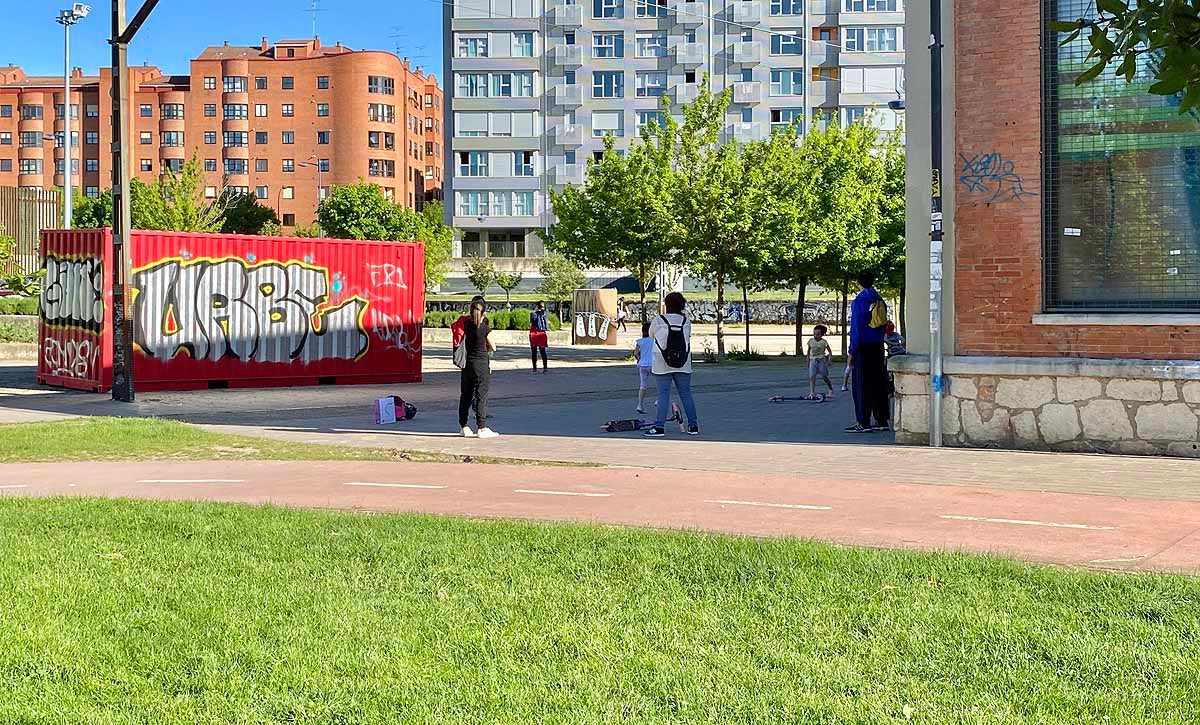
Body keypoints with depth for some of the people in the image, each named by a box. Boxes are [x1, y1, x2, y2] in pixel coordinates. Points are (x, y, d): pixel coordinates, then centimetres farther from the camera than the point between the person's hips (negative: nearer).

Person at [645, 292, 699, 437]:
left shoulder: (658, 321, -7)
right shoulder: (686, 321, -1)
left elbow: (651, 335, 8)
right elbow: (688, 337, 7)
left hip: (662, 365, -2)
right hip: (683, 365, 3)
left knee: (663, 395, -1)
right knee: (686, 394, 9)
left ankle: (659, 427, -4)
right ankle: (693, 425, 13)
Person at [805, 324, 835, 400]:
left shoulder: (824, 342, -4)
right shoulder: (811, 340, 5)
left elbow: (830, 352, -1)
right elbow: (808, 351, 16)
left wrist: (829, 360, -13)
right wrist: (808, 361, 16)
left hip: (821, 360, -3)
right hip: (813, 360, 3)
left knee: (824, 377, 6)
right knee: (812, 377, -12)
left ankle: (831, 390, 30)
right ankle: (812, 393, -19)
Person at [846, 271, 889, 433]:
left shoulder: (859, 301, -10)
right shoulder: (880, 301, 10)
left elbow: (856, 327, -12)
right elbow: (884, 324, 14)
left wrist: (852, 350, -10)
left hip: (864, 346, -7)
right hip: (878, 346, 7)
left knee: (862, 385, -5)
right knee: (878, 383, 11)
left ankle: (863, 422, -8)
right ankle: (881, 420, 14)